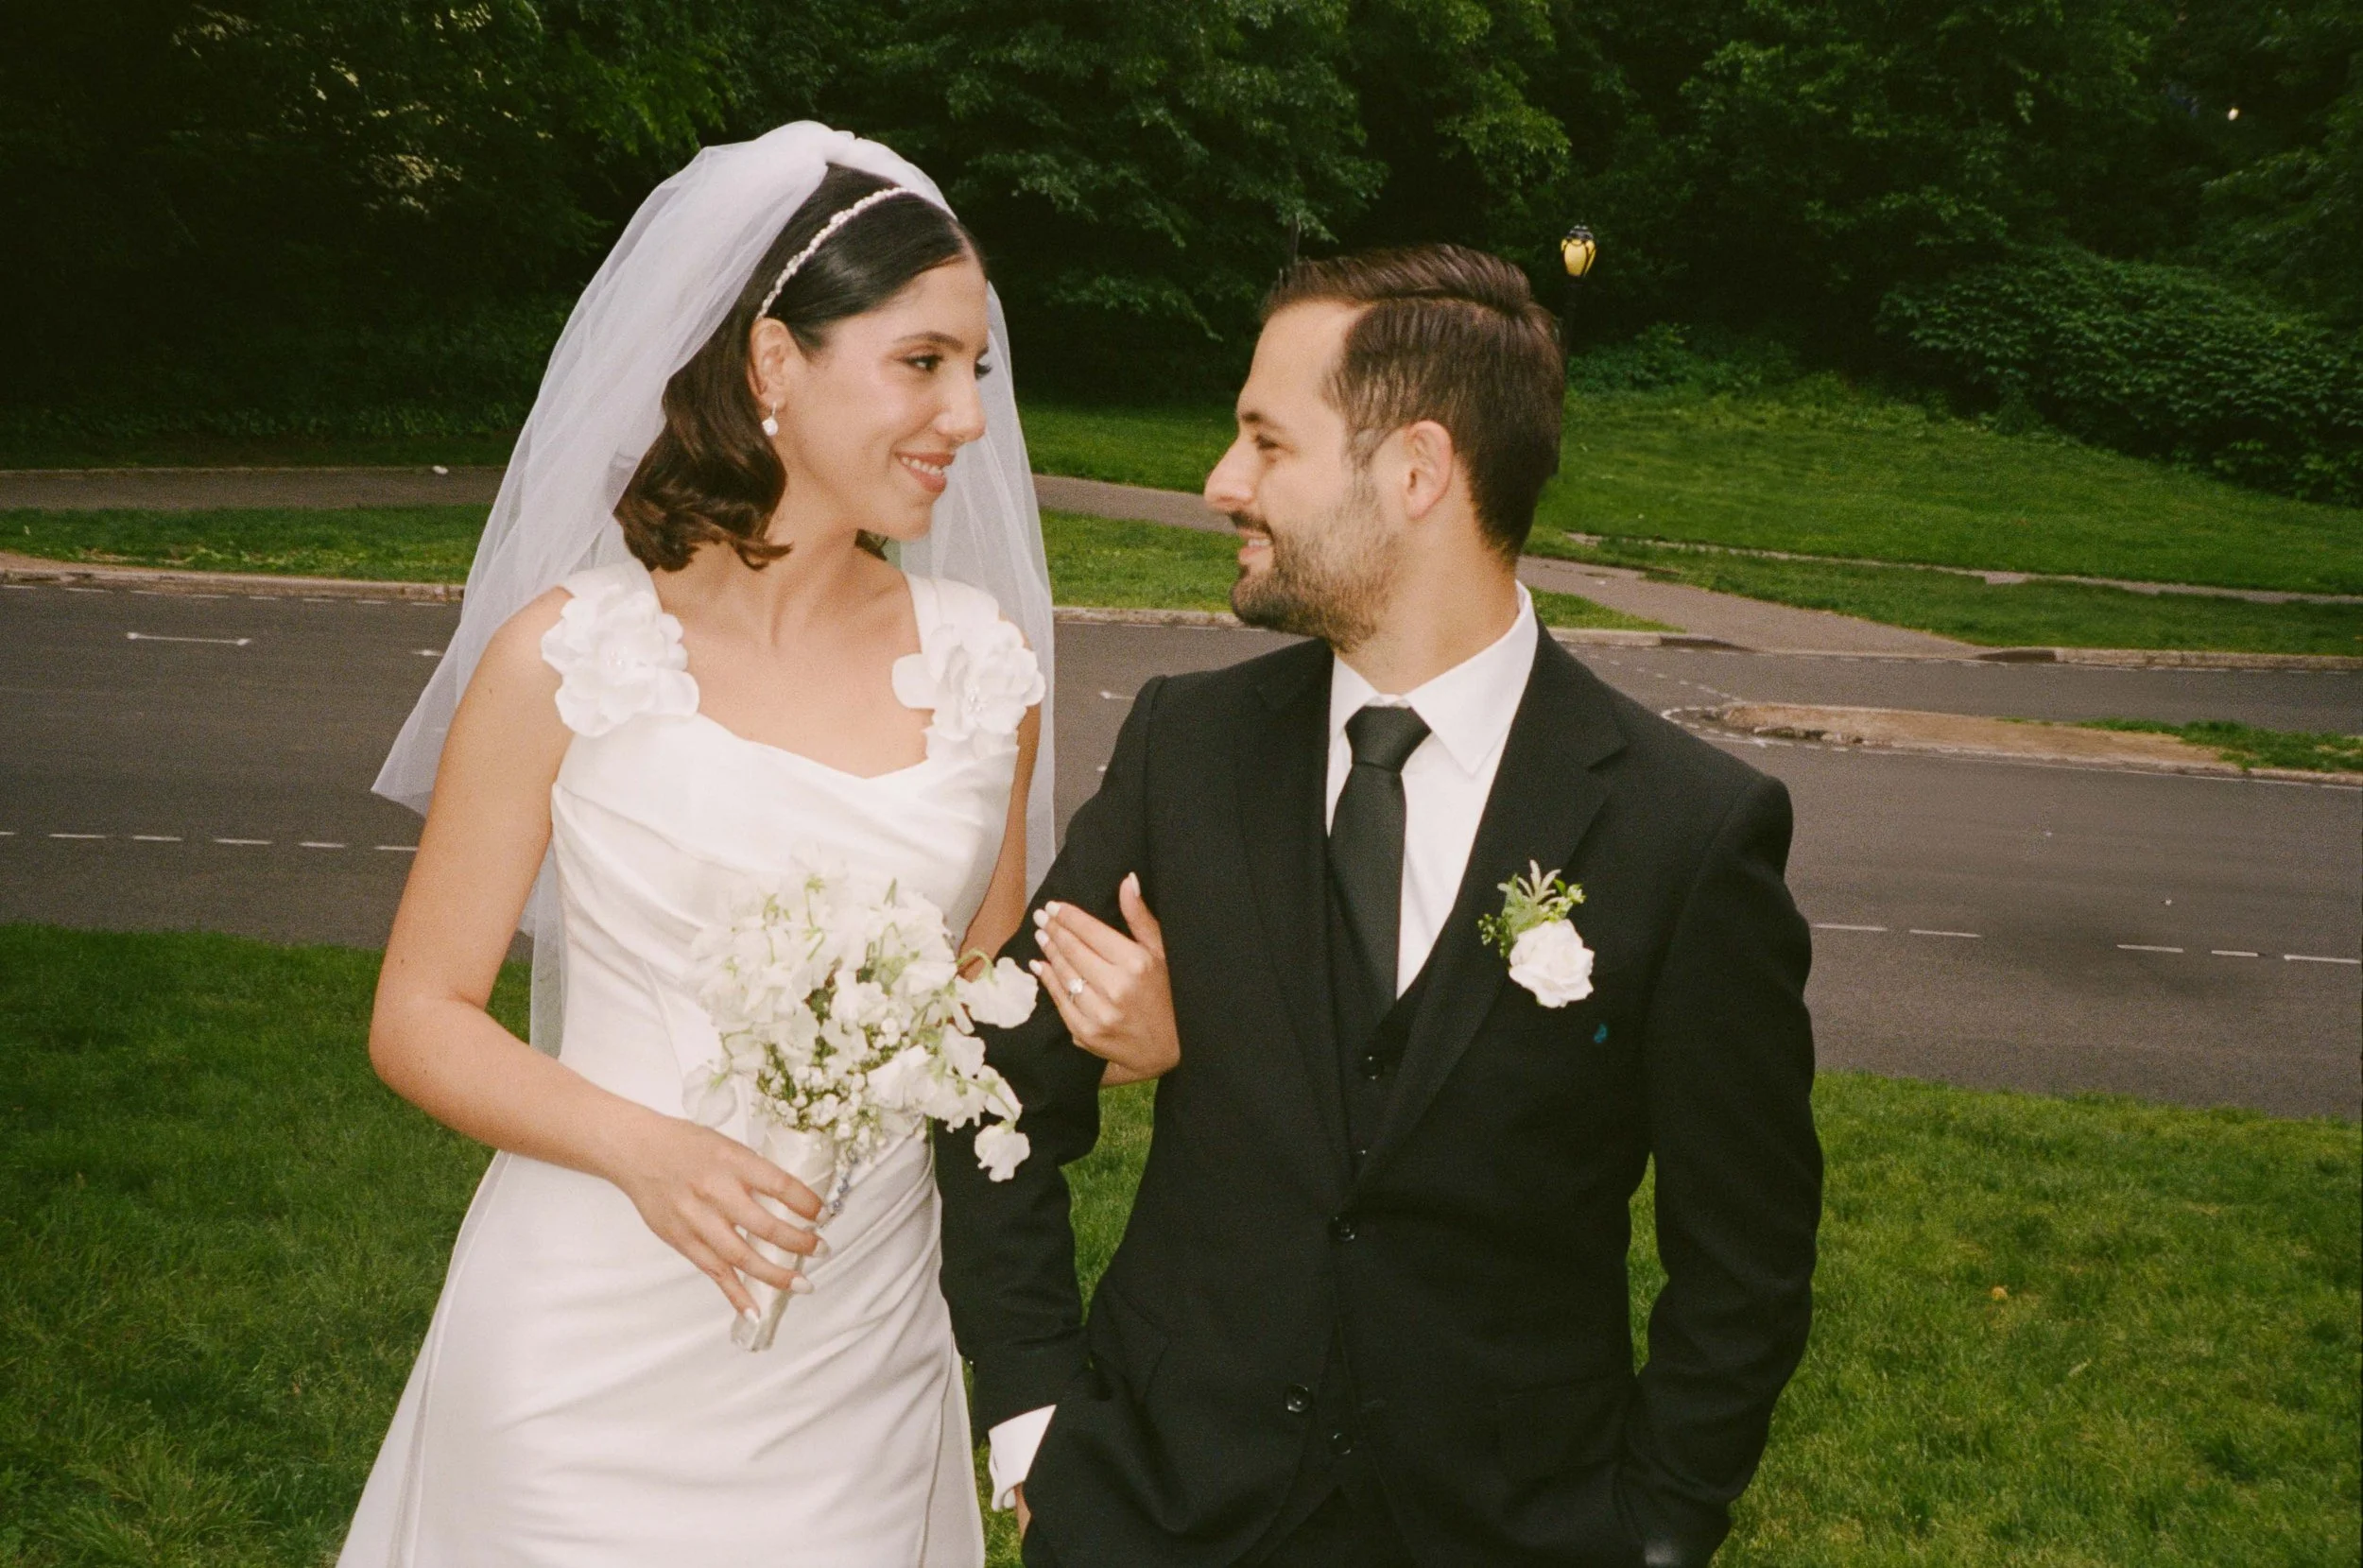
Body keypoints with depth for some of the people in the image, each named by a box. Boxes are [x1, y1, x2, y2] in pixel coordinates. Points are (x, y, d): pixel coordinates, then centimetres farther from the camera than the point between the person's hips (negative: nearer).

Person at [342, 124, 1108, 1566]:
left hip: (862, 1355, 3)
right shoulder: (567, 658, -9)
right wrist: (645, 1149, -20)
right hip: (592, 1357, -2)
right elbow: (420, 1017, -4)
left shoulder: (981, 663, 0)